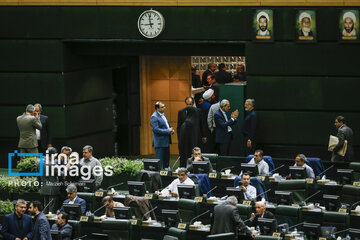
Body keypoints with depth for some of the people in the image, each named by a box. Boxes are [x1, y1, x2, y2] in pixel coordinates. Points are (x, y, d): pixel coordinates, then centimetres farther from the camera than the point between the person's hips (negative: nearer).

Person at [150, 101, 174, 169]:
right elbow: (156, 129, -23)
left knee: (166, 159, 14)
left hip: (166, 142, 9)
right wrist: (168, 131, -21)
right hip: (160, 143, -9)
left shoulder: (162, 114, 12)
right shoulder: (154, 117, -16)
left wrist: (171, 130, 1)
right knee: (159, 161, -4)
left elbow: (167, 125, 23)